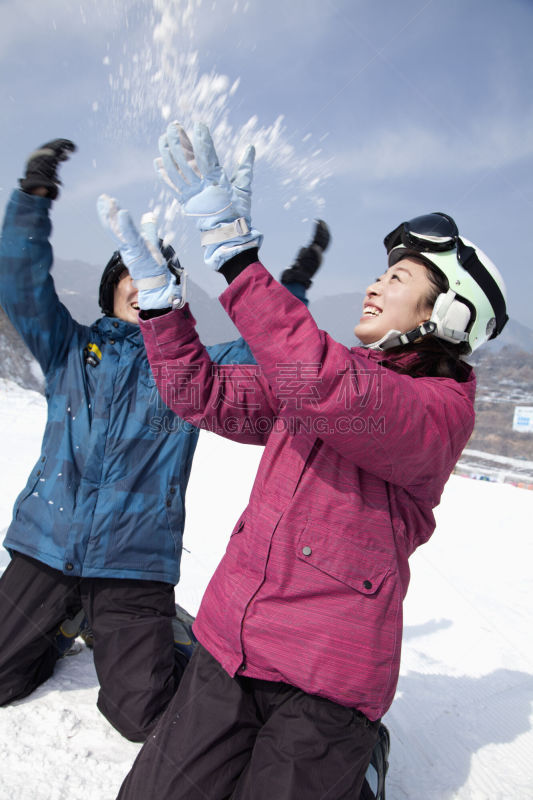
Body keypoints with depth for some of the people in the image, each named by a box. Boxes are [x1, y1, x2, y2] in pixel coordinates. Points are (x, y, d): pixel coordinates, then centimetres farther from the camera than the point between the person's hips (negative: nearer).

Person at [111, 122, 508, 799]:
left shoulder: (442, 407, -11)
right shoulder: (332, 369, 10)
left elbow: (328, 391, -32)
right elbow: (203, 393, 7)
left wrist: (232, 251, -31)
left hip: (324, 677, -5)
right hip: (229, 642, 6)